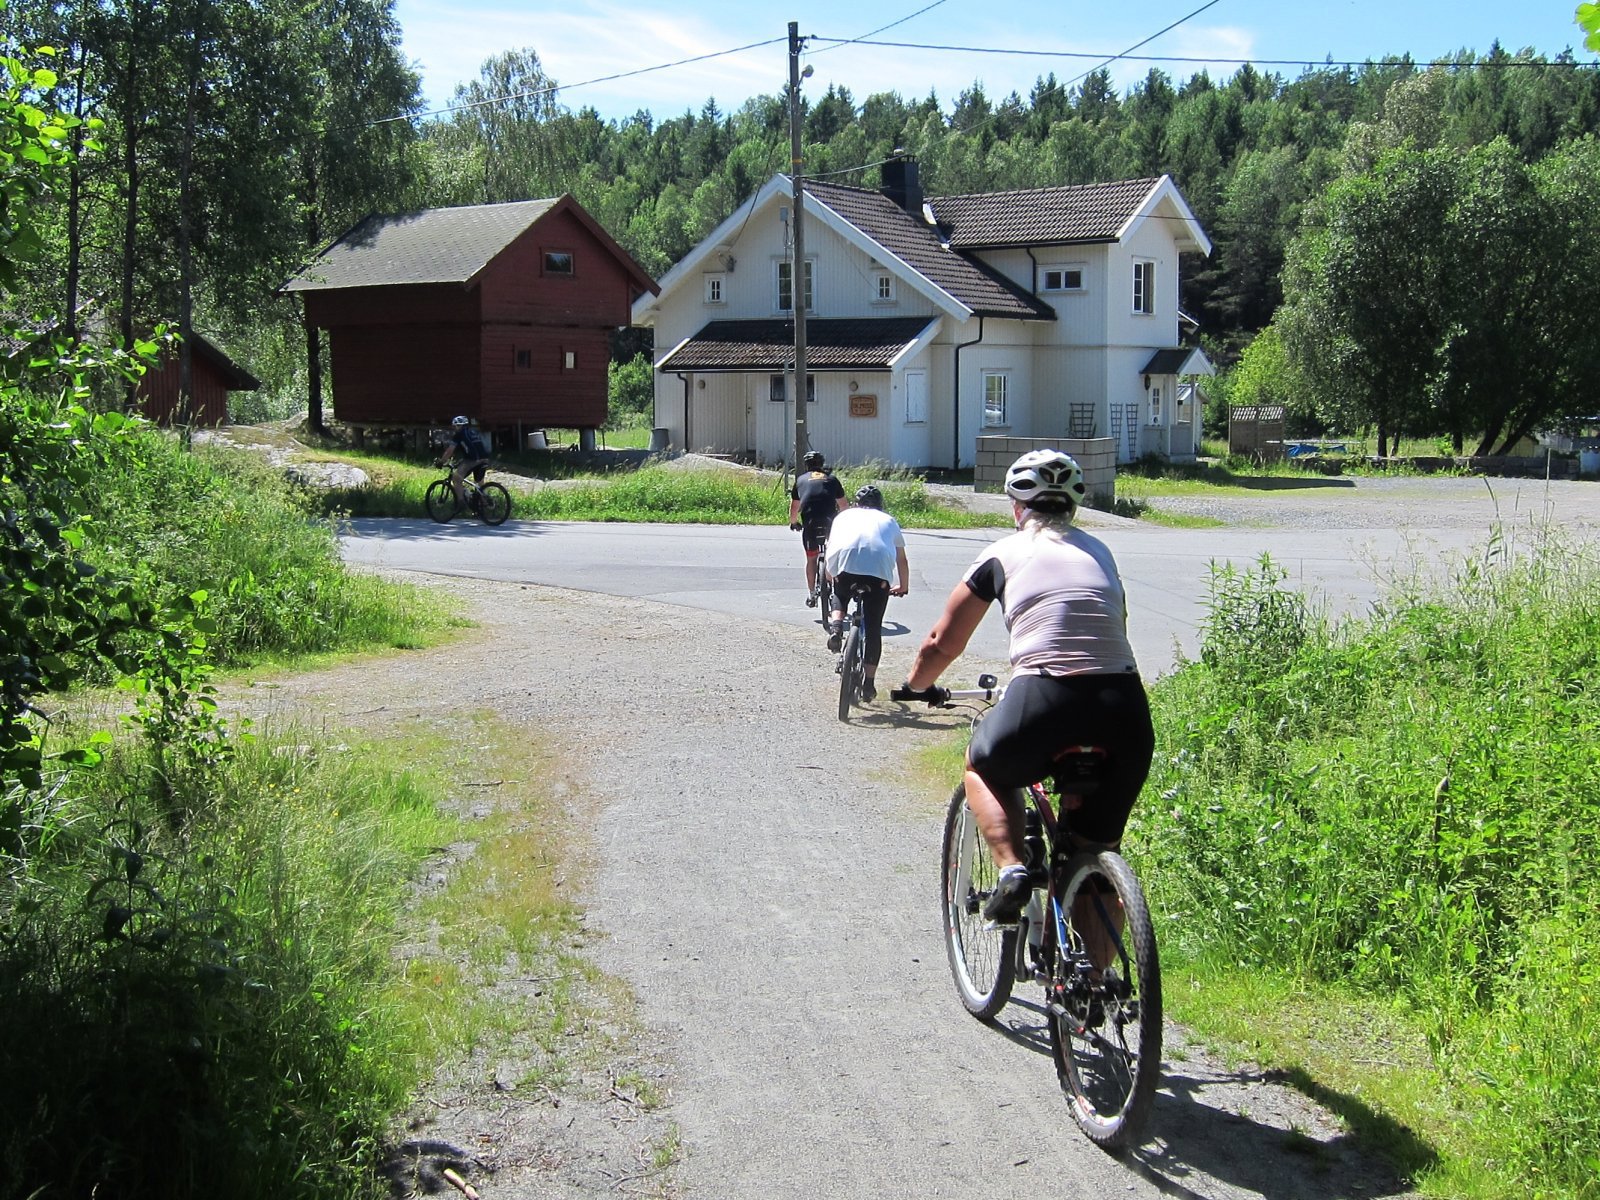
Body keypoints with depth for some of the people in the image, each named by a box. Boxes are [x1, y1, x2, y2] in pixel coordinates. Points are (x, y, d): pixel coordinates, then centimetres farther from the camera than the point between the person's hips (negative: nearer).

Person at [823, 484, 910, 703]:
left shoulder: (845, 515, 34)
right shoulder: (888, 521, 34)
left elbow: (830, 548, 38)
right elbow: (901, 559, 40)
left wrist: (829, 577, 54)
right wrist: (903, 586, 55)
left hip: (844, 562, 0)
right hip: (879, 565, 0)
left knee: (840, 596, 32)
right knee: (873, 627, 11)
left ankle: (836, 625, 3)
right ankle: (869, 682, 9)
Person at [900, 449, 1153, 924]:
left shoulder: (1003, 554, 13)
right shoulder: (1099, 552, 23)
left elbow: (942, 645, 20)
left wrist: (915, 685, 40)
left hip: (1043, 705, -3)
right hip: (1125, 711, 3)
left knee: (983, 767, 29)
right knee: (1099, 852, 20)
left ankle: (1011, 868, 7)